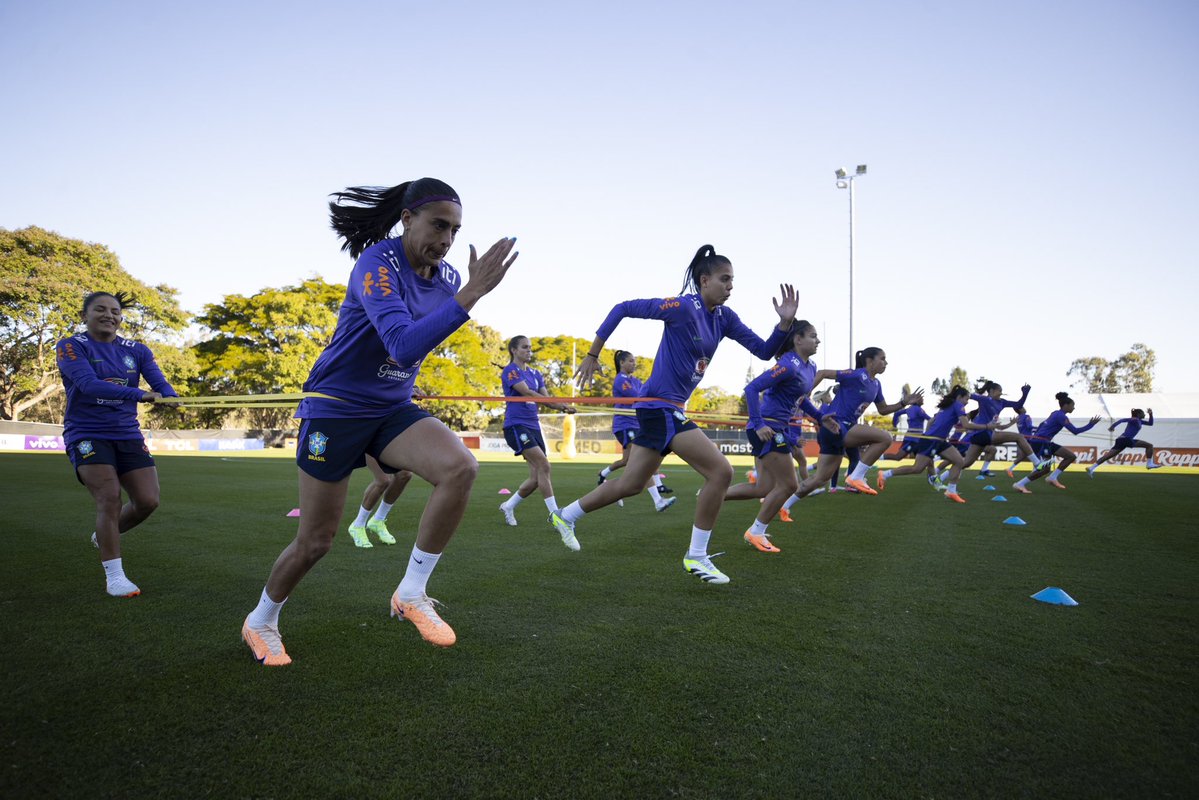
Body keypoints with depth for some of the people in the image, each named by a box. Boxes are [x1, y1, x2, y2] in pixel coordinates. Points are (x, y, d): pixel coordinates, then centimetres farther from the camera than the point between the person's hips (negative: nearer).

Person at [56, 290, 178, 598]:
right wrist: (137, 394, -38)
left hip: (127, 435, 4)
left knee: (148, 501, -3)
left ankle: (105, 536, 29)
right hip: (86, 434, -4)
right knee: (109, 498, -16)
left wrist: (171, 397, -34)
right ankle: (114, 576, -3)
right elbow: (88, 384, -23)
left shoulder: (137, 351, 6)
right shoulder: (70, 347, -5)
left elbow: (158, 382, -8)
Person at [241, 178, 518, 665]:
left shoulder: (446, 278, -1)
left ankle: (412, 593, -10)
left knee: (461, 467, -26)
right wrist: (472, 294, -43)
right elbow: (404, 346, -38)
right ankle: (261, 621, 36)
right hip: (336, 407, -5)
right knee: (314, 543, 5)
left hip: (393, 409, 5)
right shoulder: (377, 264, -22)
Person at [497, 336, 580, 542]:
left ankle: (508, 506, 29)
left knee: (536, 477, 4)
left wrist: (562, 406, -17)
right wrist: (559, 404, -31)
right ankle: (557, 518, -23)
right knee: (543, 465, -22)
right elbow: (528, 393, -21)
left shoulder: (535, 374, 16)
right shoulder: (510, 371, -6)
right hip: (516, 425, -8)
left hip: (534, 426, 8)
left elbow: (545, 398, 6)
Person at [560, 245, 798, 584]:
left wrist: (785, 322, -10)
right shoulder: (681, 306, -14)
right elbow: (623, 308, -9)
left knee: (630, 484, 17)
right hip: (661, 406, -9)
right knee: (721, 471, -12)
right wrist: (592, 355, -6)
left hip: (668, 408, 9)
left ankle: (566, 515, 35)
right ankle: (696, 556, 1)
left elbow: (764, 351, 7)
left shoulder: (725, 317, 8)